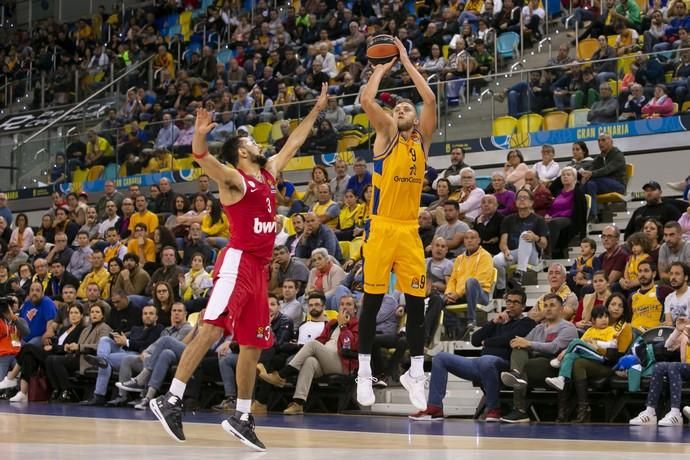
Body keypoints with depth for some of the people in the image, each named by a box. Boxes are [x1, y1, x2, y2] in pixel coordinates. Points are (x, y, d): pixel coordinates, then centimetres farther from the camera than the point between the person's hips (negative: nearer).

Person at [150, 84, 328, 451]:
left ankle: (241, 417, 12)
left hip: (260, 268, 8)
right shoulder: (234, 179, -5)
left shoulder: (269, 173, 19)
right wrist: (200, 136, -44)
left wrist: (317, 109, 34)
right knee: (212, 330, -18)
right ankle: (170, 400, -20)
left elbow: (293, 143, 31)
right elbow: (204, 160, -24)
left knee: (253, 344, 7)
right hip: (238, 261, -8)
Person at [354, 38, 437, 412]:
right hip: (382, 227, -3)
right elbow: (366, 101, -10)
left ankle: (415, 374, 10)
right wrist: (383, 68, 2)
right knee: (372, 301, 0)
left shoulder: (422, 139, 11)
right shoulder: (386, 135, 5)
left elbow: (430, 100, -2)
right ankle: (364, 372, 8)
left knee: (416, 303, 3)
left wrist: (406, 62, 2)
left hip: (410, 230, 3)